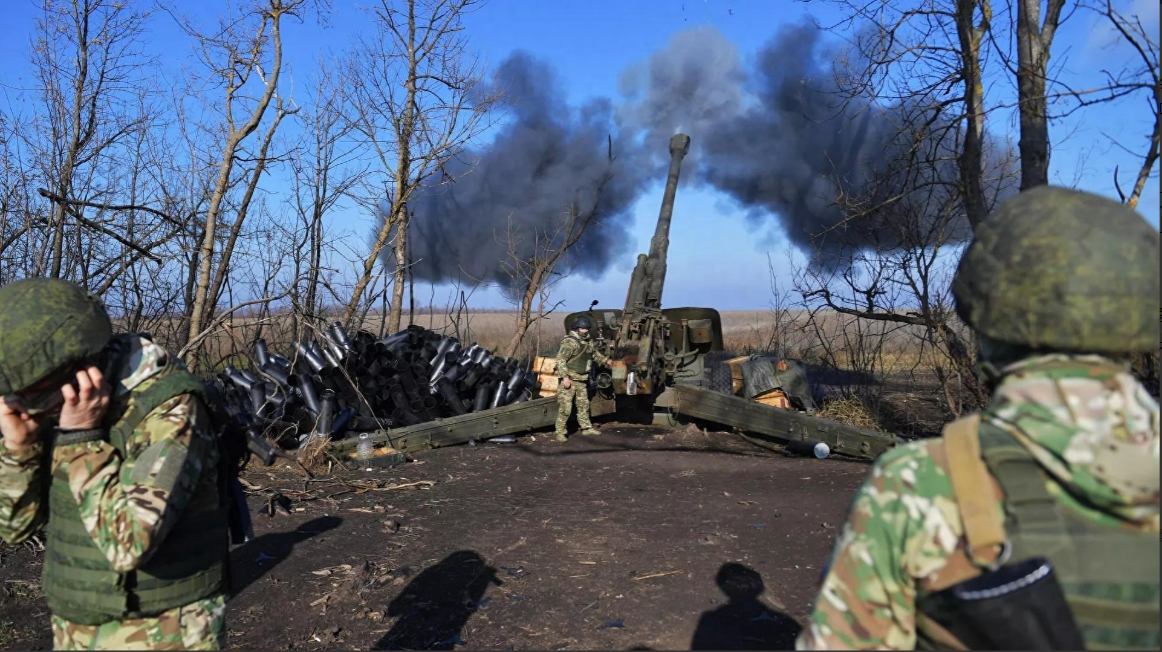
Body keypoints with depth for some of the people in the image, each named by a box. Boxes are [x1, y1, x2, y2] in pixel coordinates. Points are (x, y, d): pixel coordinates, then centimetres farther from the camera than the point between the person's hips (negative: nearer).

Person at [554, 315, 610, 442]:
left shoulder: (588, 341, 10)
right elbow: (560, 360, -21)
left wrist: (605, 360, 19)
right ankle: (560, 432, 1)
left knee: (584, 404, 19)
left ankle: (586, 427, 32)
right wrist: (565, 377, -25)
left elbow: (595, 354, 30)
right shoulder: (569, 342, -17)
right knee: (565, 407, -7)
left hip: (582, 380, 8)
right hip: (569, 379, -8)